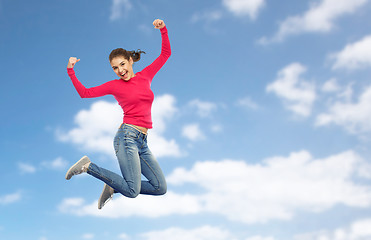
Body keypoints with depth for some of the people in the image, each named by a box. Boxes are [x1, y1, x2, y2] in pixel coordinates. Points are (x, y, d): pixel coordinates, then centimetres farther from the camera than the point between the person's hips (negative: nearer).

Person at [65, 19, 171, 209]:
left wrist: (163, 30, 8)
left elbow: (165, 53, 19)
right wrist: (70, 71, 4)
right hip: (127, 136, -5)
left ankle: (113, 187, 13)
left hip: (142, 141, 5)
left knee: (160, 188, 1)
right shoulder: (115, 86, 6)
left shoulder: (145, 76, 14)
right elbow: (84, 93, 10)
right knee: (132, 191, -15)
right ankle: (88, 166, 2)